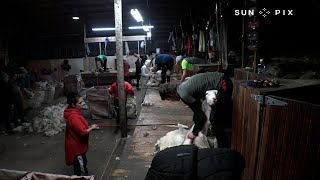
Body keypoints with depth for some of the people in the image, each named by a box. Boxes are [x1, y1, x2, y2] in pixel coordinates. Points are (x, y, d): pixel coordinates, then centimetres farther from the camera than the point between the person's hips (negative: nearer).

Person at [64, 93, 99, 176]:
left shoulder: (75, 113, 3)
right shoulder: (73, 117, -28)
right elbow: (82, 132, -29)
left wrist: (89, 127, 2)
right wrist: (91, 128, -13)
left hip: (79, 145, 10)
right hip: (76, 147, -10)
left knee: (83, 164, 25)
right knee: (81, 171, 5)